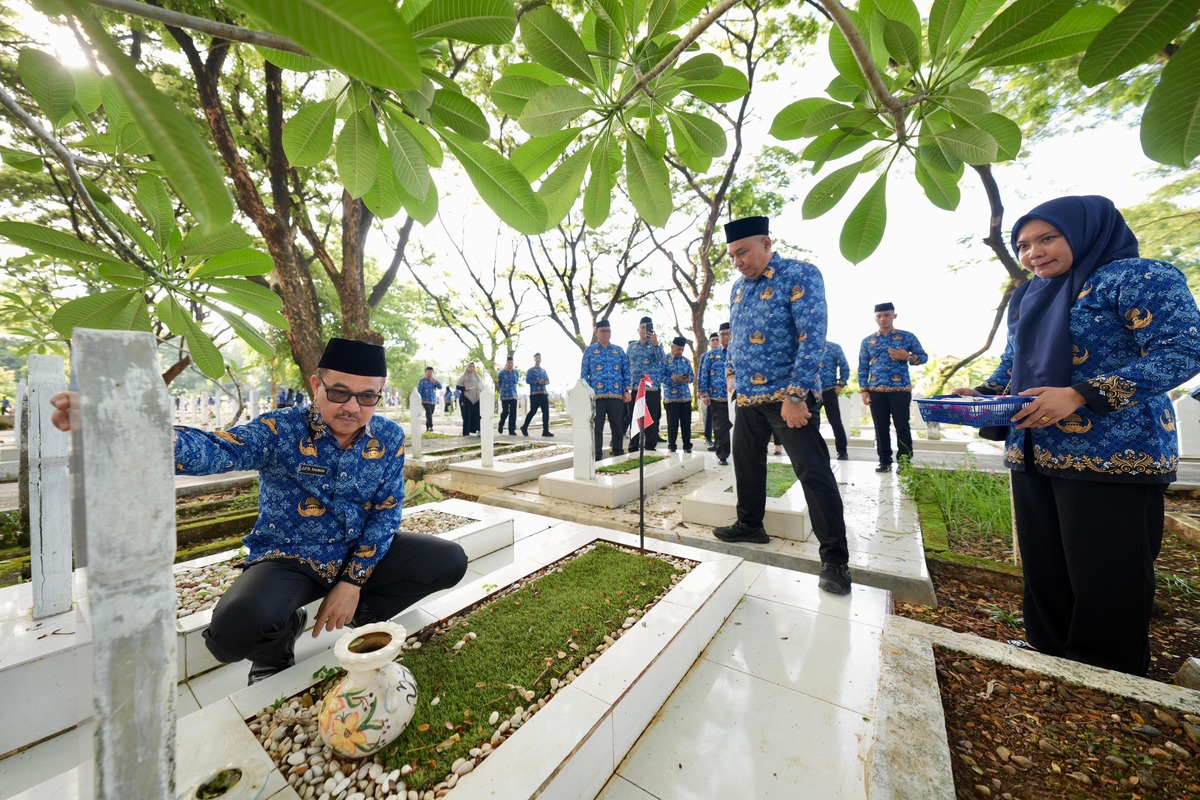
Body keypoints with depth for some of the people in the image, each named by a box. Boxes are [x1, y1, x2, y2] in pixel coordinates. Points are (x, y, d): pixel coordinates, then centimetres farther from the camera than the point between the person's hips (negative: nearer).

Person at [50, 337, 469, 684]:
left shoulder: (389, 438, -9)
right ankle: (278, 639, 7)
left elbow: (386, 512, -7)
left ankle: (360, 615, 12)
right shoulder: (281, 431, -16)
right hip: (288, 558, -2)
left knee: (450, 560, -9)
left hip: (360, 552, 3)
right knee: (237, 628, -33)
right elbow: (213, 450, -34)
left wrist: (353, 580, -12)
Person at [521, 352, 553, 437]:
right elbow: (527, 380, -9)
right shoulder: (530, 370, 2)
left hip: (544, 394, 5)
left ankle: (545, 431, 1)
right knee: (533, 411, -3)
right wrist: (538, 382, -18)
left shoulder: (543, 371, 20)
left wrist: (546, 382, -6)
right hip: (535, 394, -5)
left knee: (546, 412, -2)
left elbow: (548, 380, 19)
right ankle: (524, 427, 16)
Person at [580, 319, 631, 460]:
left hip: (617, 394, 2)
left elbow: (626, 371, 13)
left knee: (618, 426, 6)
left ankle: (618, 452, 20)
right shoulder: (589, 350, 8)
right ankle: (596, 456, 7)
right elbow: (584, 373, 4)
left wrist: (626, 390, 4)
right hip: (597, 394, -2)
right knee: (596, 427, 0)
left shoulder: (619, 350, 15)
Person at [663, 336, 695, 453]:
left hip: (686, 396, 4)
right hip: (671, 396, -4)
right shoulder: (664, 360, -2)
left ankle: (687, 446, 18)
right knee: (672, 422, 2)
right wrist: (675, 379, -21)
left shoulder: (686, 360, 13)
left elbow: (692, 375, 14)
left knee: (686, 422, 7)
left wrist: (689, 378, -10)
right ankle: (671, 446, 14)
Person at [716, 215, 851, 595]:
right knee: (746, 462, 16)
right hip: (748, 397, 7)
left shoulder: (800, 275, -9)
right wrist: (732, 373, 14)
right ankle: (749, 525, 35)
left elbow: (812, 337, -18)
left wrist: (795, 395, -23)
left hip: (788, 395, -7)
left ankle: (835, 558, 9)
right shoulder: (739, 287, 12)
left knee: (814, 473, -4)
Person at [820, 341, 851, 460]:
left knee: (835, 422, 0)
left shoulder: (835, 347, 3)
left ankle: (842, 451, 11)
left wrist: (841, 384, -8)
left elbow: (845, 367, 1)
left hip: (829, 391, -3)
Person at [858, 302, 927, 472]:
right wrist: (864, 390, 1)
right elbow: (863, 367, 8)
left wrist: (908, 357, -11)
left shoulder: (907, 337, 5)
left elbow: (924, 356, 10)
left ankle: (905, 462, 11)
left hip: (901, 389, -2)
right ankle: (885, 461, 14)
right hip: (876, 391, 2)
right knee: (881, 427, 6)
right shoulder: (867, 341, 9)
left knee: (902, 427, 1)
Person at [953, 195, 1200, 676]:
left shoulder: (1136, 277, -6)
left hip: (1111, 456, -6)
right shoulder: (1027, 299, 14)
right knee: (1043, 571, 16)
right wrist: (981, 394, 0)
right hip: (1031, 455, 7)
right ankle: (1050, 664, 33)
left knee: (1106, 582, 5)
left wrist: (1079, 395, -26)